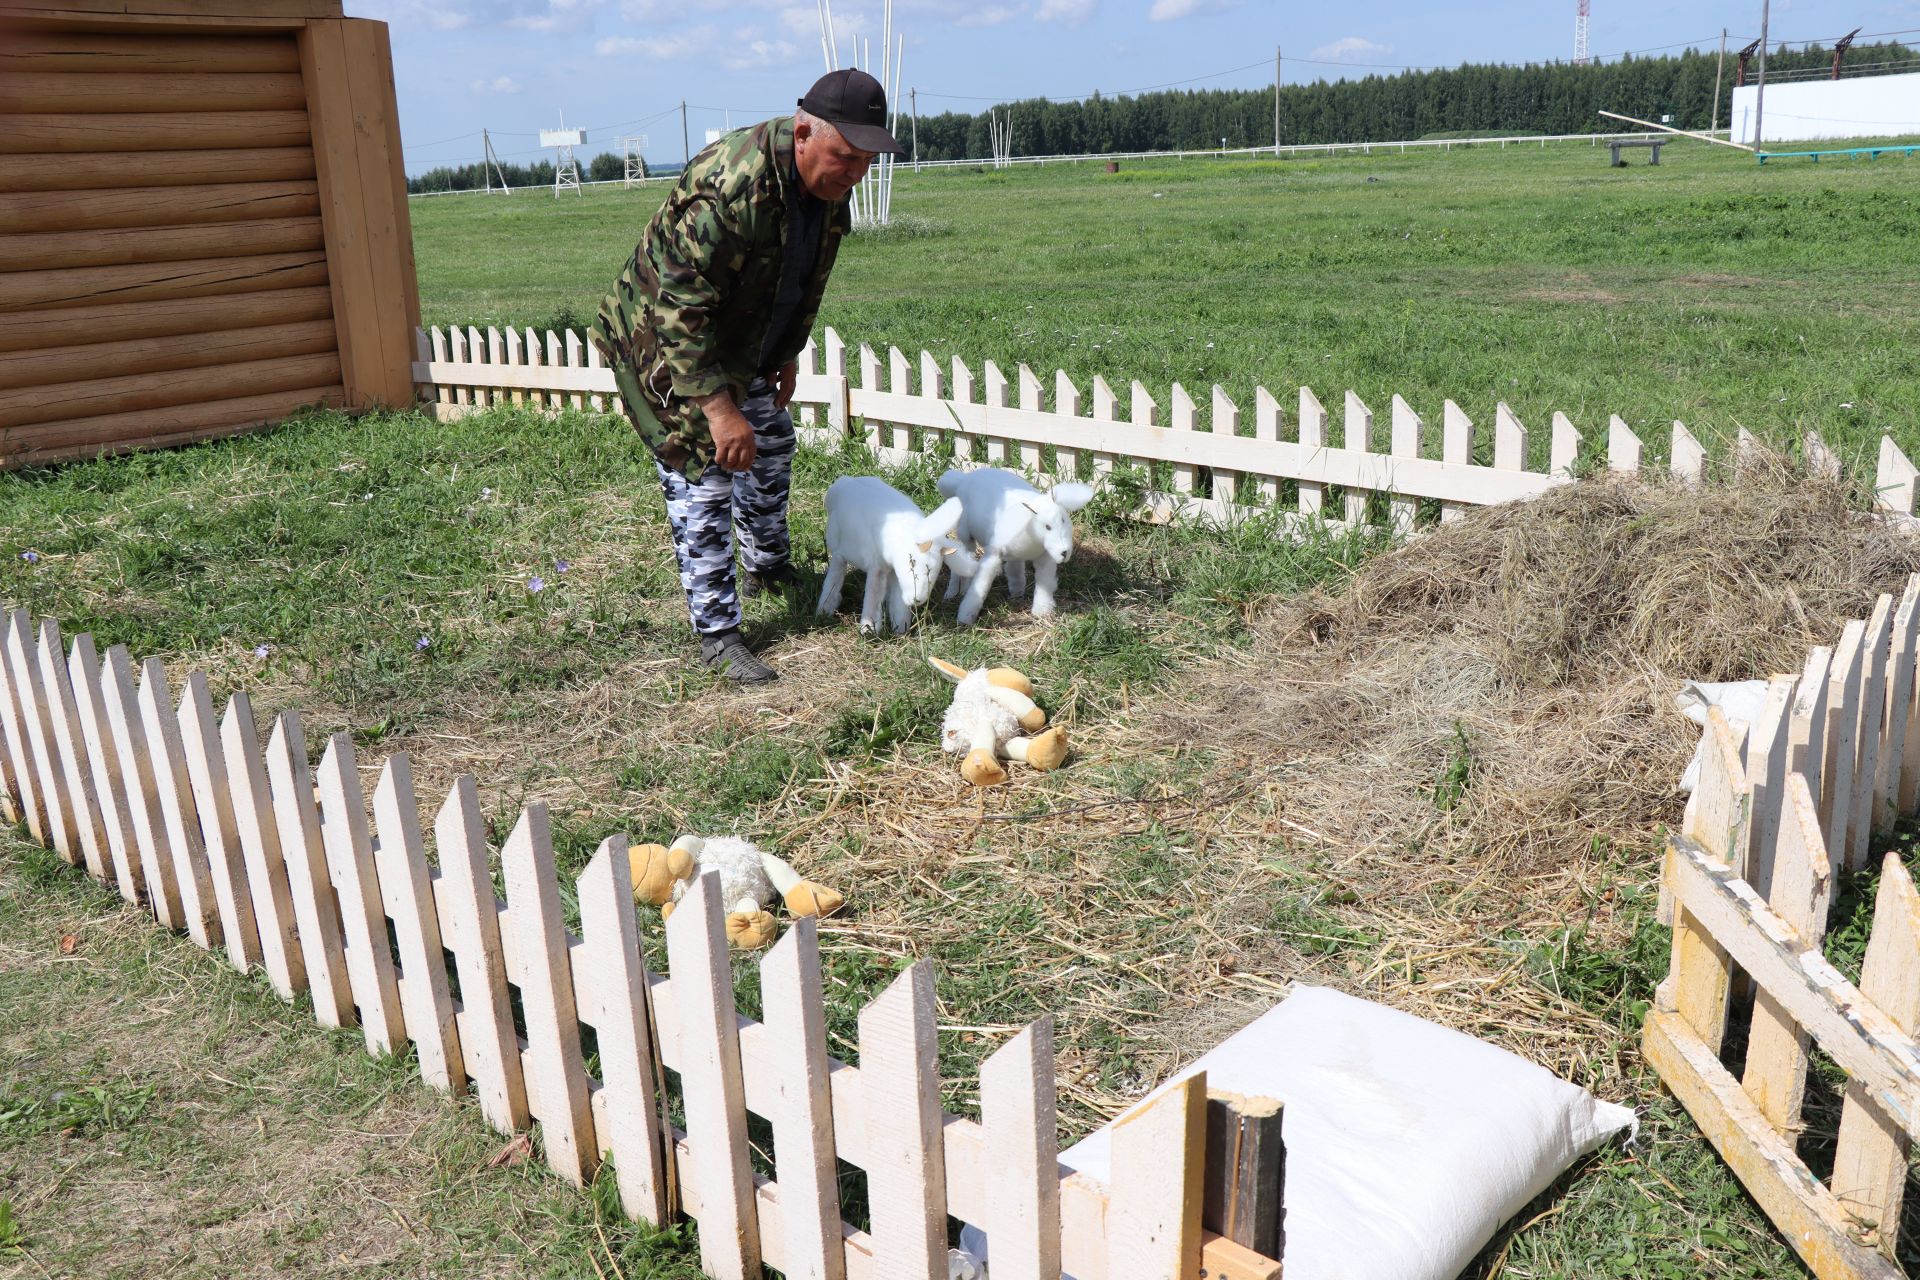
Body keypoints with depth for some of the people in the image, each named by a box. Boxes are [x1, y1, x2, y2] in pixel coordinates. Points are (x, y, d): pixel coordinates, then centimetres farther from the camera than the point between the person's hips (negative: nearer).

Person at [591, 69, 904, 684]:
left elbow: (806, 280, 9)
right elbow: (680, 313, -37)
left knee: (772, 445, 21)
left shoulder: (827, 180, -9)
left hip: (739, 343, 9)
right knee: (702, 478, -10)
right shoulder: (726, 189, -37)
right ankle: (717, 635, -1)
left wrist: (788, 353, 15)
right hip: (662, 345, -9)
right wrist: (718, 407, -39)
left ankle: (767, 567, 44)